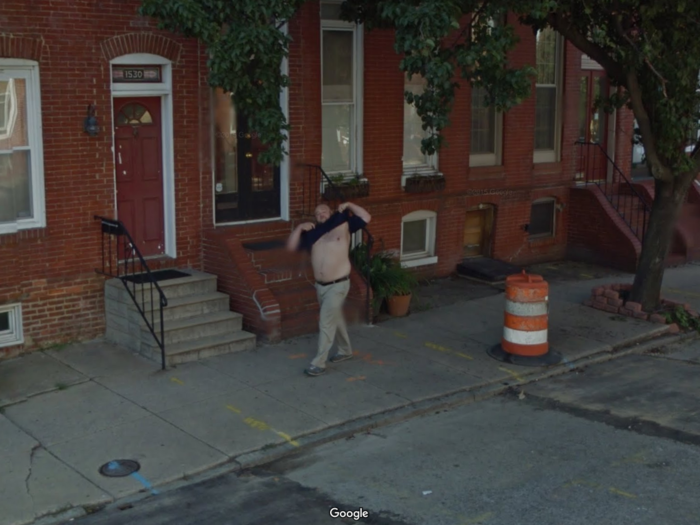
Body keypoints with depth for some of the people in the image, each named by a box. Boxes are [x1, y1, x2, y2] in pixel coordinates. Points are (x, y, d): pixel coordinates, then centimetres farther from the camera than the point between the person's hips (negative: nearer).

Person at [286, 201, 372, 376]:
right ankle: (346, 350, 40)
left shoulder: (343, 226, -2)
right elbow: (291, 247, 2)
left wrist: (349, 205, -6)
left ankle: (319, 363, -3)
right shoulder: (312, 233, 7)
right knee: (336, 318, 21)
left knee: (326, 323, -8)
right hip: (320, 285, 6)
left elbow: (366, 218, -3)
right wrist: (299, 228, -7)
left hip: (338, 284, -6)